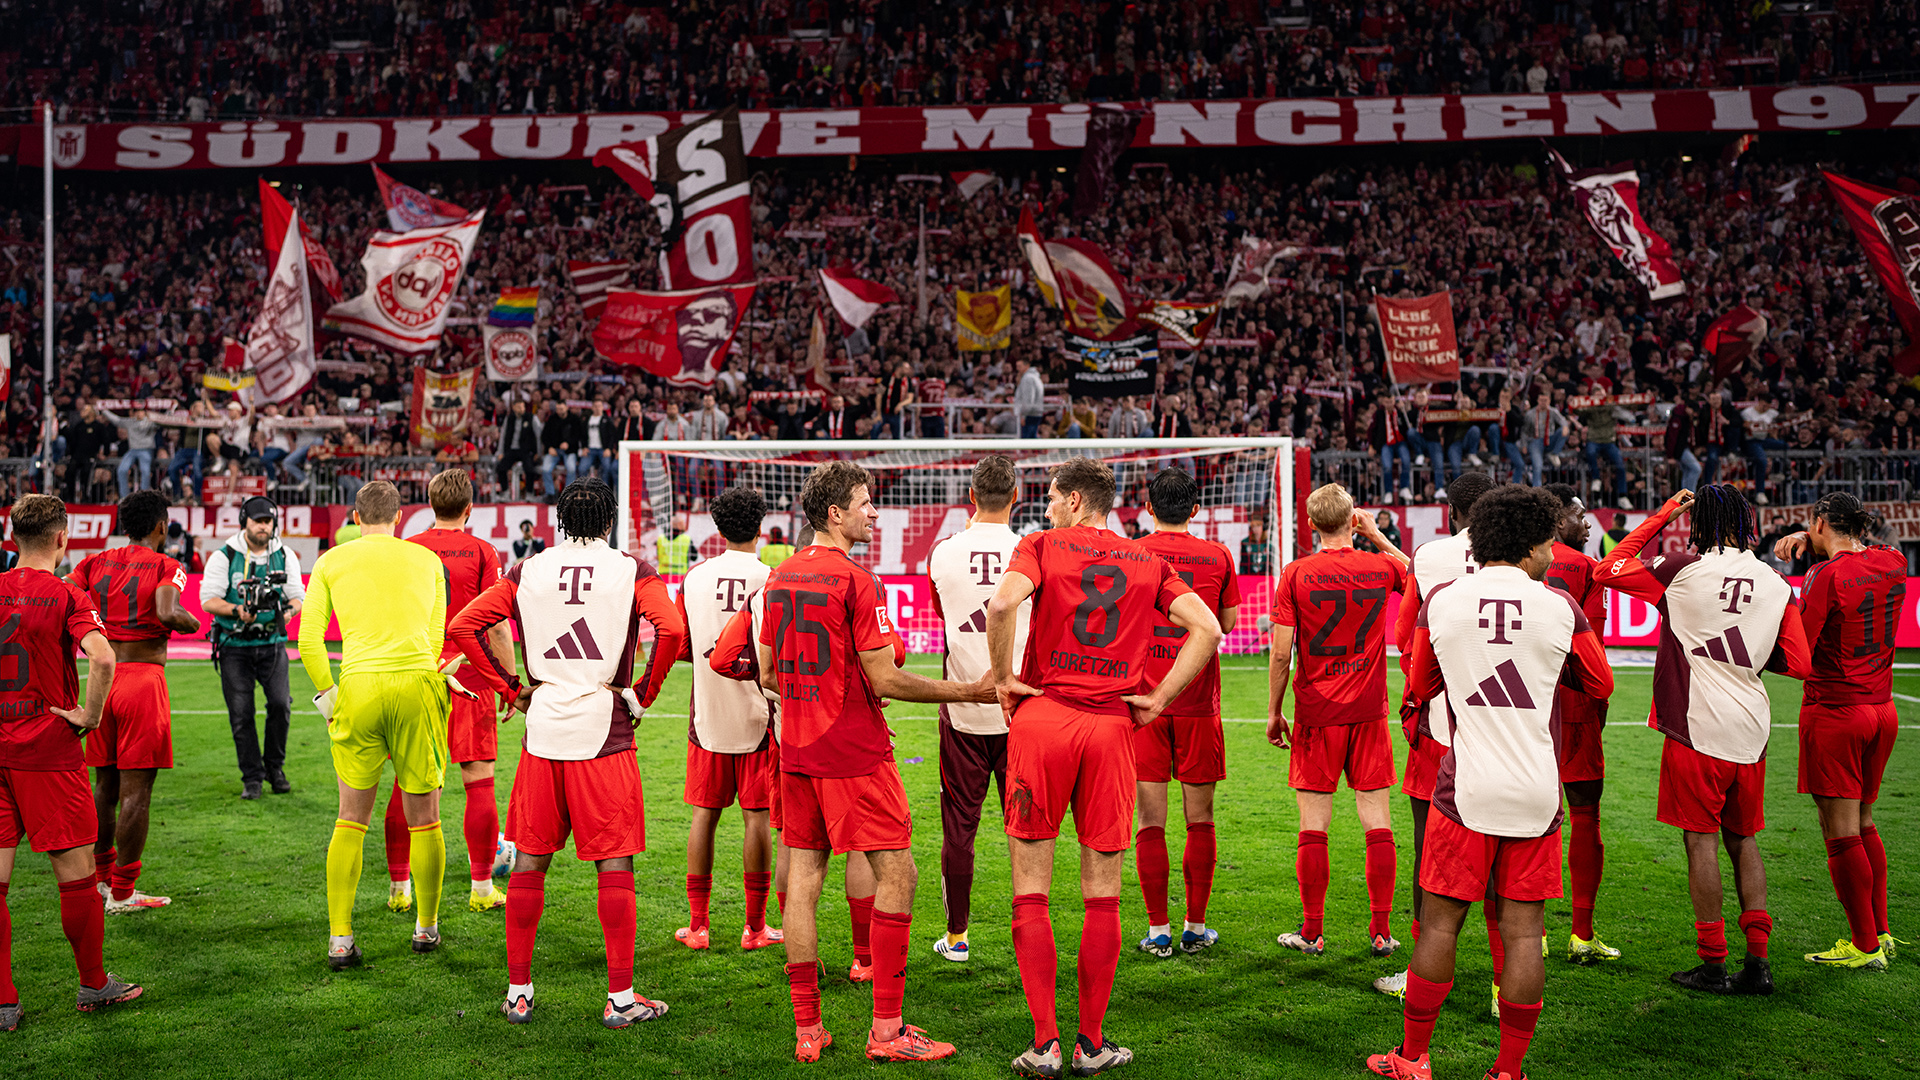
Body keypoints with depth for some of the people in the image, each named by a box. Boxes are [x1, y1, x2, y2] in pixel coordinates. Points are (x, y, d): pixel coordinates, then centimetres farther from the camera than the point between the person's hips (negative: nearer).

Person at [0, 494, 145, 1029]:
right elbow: (102, 657, -25)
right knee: (74, 872, 7)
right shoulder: (66, 596, -9)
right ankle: (94, 985, 19)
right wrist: (89, 716, -12)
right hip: (49, 750, -5)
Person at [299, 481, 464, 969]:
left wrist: (328, 697, 10)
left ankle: (340, 939, 9)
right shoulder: (426, 560, 14)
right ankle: (426, 927, 22)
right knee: (423, 818, 10)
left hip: (359, 686, 0)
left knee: (351, 819, 11)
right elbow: (437, 638, 11)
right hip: (418, 683, 0)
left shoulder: (331, 562, 12)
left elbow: (308, 641, 4)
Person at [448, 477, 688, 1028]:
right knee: (614, 864, 3)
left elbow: (462, 625, 3)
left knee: (529, 862, 12)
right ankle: (620, 997, 7)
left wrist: (509, 688, 8)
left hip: (542, 731, 3)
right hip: (605, 733, -3)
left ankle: (518, 992, 18)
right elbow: (672, 630, -17)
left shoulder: (529, 570, 7)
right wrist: (643, 694, -5)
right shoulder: (632, 570, -1)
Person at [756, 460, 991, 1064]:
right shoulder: (858, 582, -13)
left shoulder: (779, 578, 10)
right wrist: (967, 692, -7)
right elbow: (884, 680, -15)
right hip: (855, 753, -8)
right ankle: (887, 1029, 1)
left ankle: (806, 1030, 13)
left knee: (803, 877, 8)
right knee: (896, 874, 0)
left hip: (796, 750, 8)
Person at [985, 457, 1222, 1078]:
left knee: (1031, 892, 5)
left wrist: (1002, 677, -4)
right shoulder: (1148, 562, 13)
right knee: (1102, 897, 9)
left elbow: (1003, 603, -16)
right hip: (1112, 725, 2)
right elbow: (1207, 628, 2)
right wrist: (1158, 700, 4)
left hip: (1041, 717, -2)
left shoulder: (1043, 545, 4)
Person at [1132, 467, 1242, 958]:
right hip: (1198, 701, 1)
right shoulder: (1217, 556, 1)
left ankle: (1157, 931, 5)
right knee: (1200, 820, 9)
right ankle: (1196, 927, 14)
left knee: (1150, 822, 3)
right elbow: (1229, 622, 10)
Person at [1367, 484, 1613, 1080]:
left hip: (1466, 792, 0)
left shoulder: (1442, 601, -2)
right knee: (1522, 930, 7)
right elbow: (1600, 684, 13)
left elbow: (1419, 685, 12)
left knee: (1441, 923, 8)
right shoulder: (1560, 608, -3)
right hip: (1536, 795, 0)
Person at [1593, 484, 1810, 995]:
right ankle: (1758, 961, 14)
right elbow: (1797, 664, 5)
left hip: (1698, 728, -5)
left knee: (1701, 840, 2)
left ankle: (1713, 965, 6)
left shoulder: (1684, 569, -10)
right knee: (1743, 839, 15)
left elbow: (1607, 571, -1)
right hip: (1751, 729, 5)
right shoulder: (1777, 584, 4)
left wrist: (1660, 517, 2)